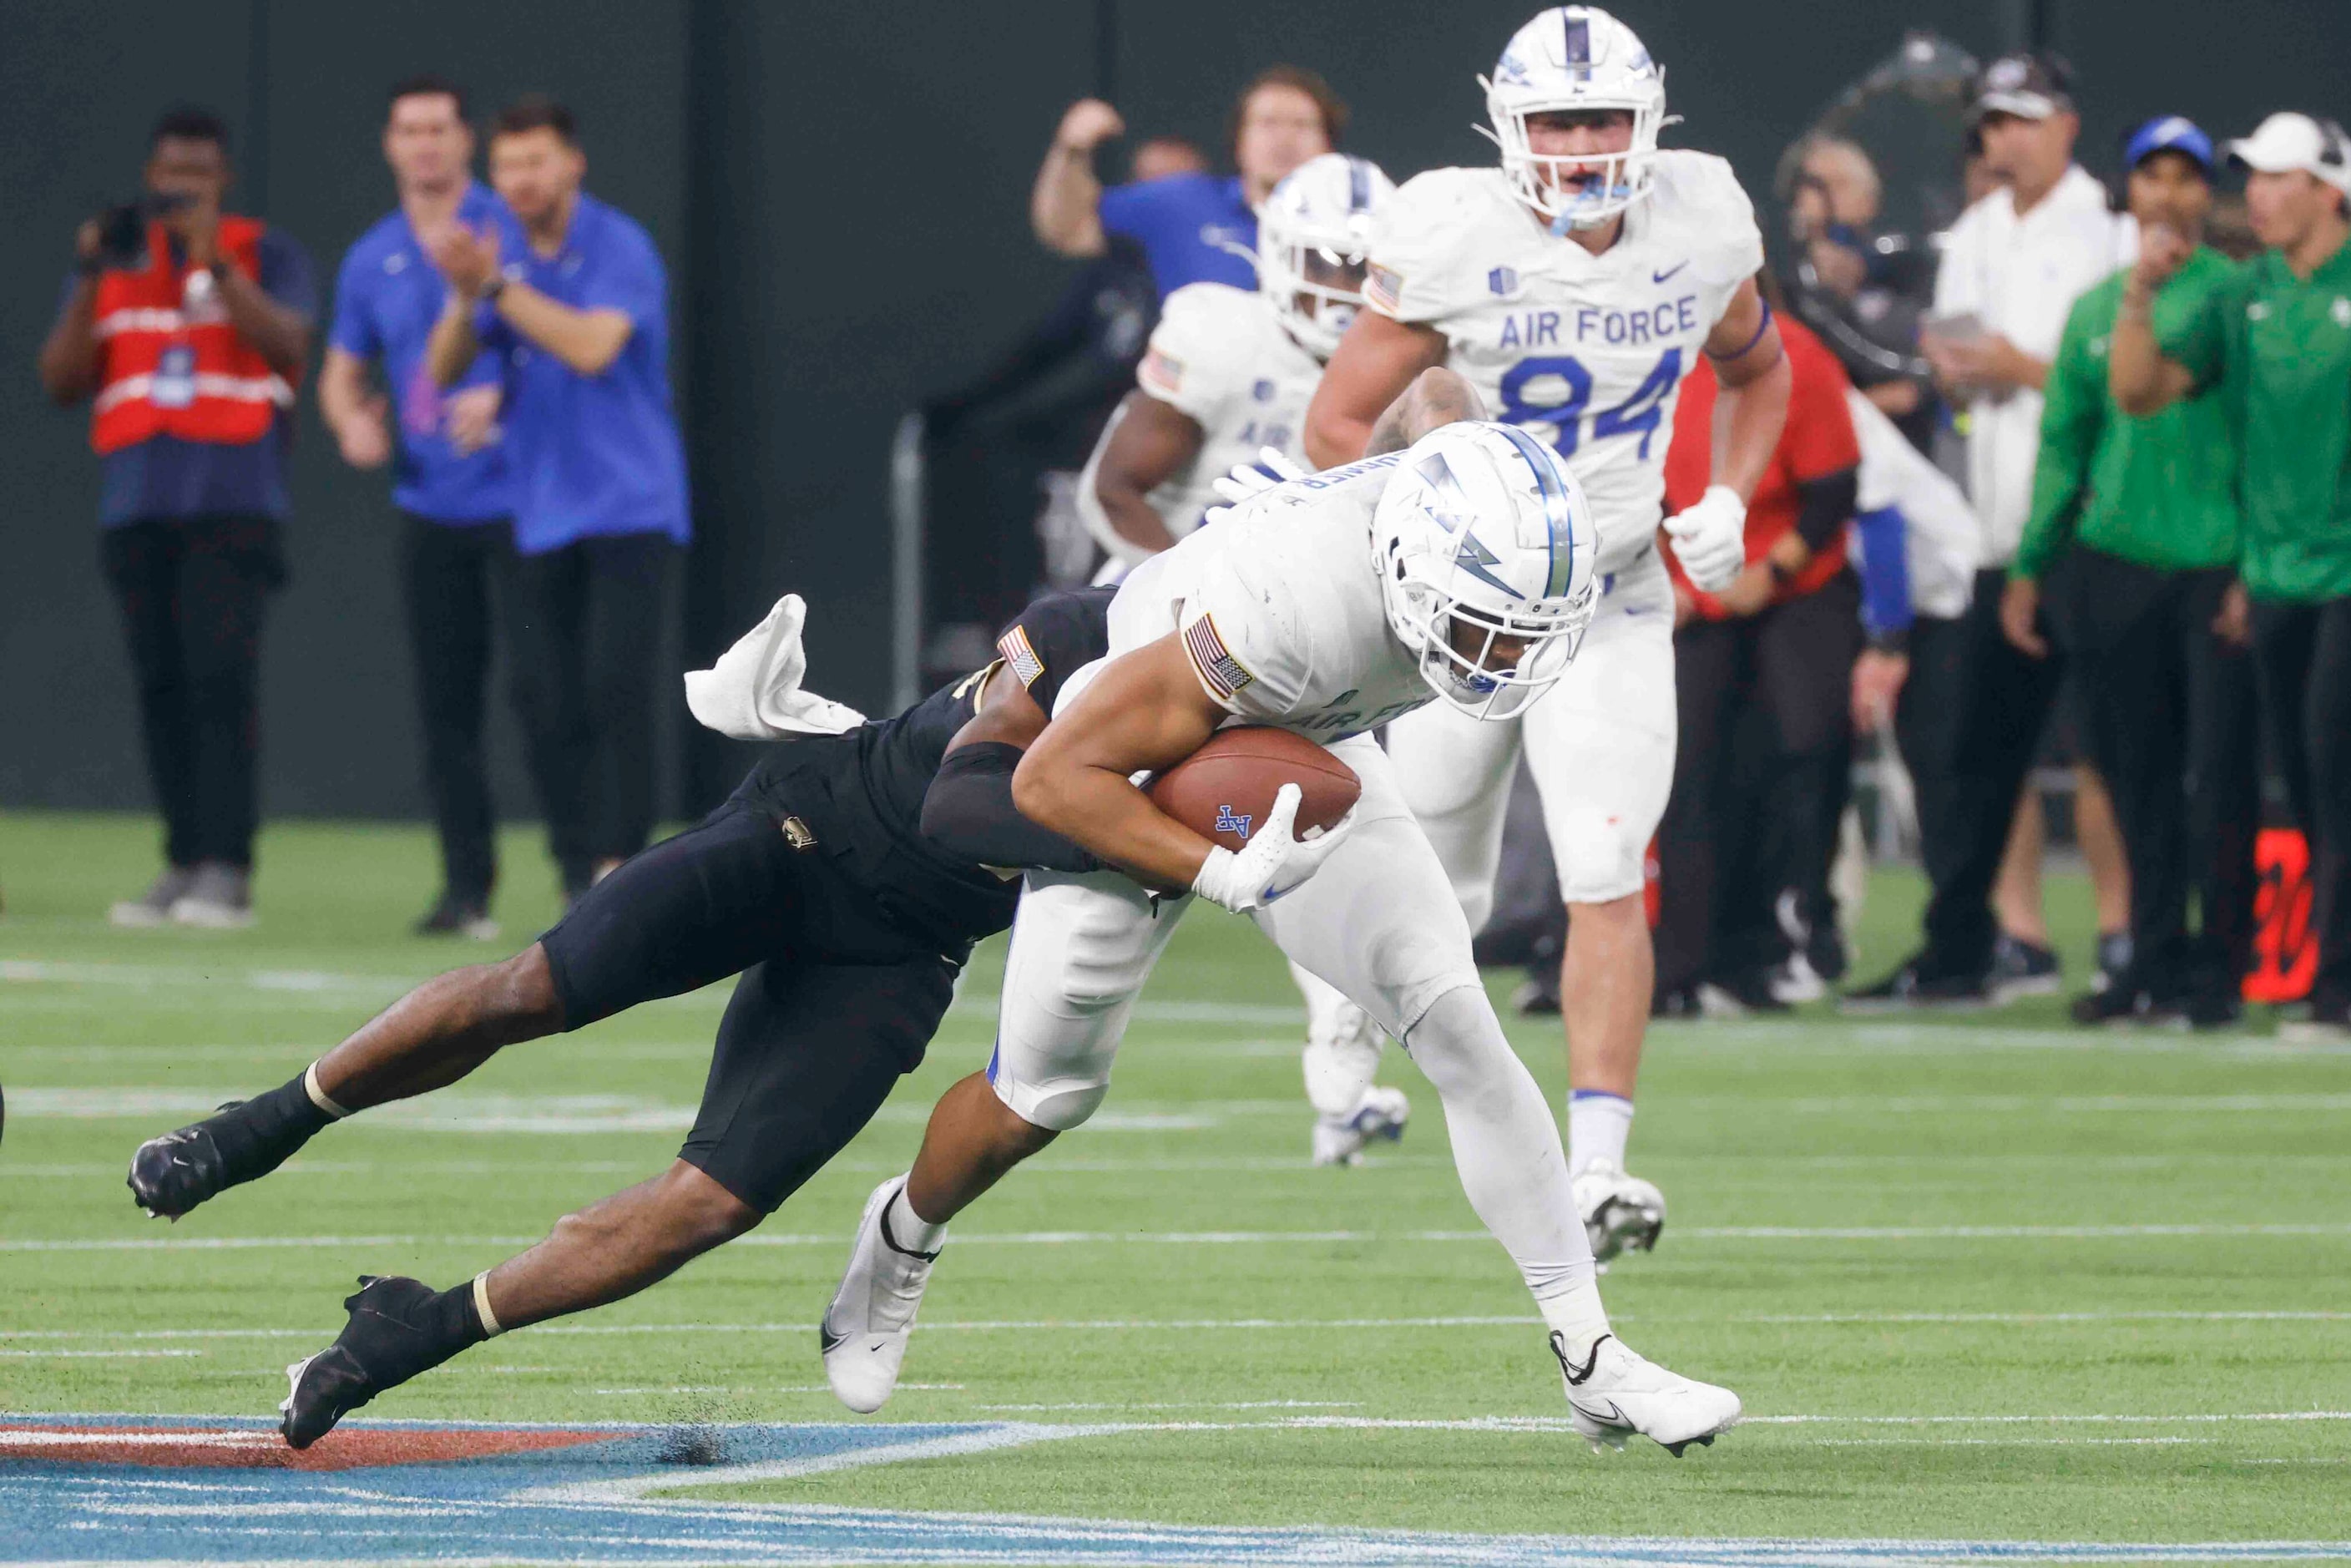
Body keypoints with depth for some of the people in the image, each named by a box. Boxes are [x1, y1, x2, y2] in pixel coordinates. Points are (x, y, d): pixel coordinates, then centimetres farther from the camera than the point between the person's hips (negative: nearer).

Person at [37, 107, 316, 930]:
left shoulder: (265, 253, 6)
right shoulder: (113, 261, 16)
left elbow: (288, 346, -11)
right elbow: (61, 382, 9)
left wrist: (214, 263, -18)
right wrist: (90, 282, -4)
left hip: (234, 506, -4)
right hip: (135, 511, 4)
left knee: (221, 674, -15)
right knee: (159, 683, 2)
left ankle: (226, 870, -18)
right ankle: (183, 864, 6)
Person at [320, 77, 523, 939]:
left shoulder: (511, 231, -2)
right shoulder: (371, 259, 12)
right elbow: (341, 370, 20)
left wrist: (500, 395, -23)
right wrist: (352, 422, -2)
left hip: (516, 501, -5)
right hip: (429, 508, 5)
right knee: (444, 703, 4)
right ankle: (466, 888, 9)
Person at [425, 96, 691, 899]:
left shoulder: (619, 249, -7)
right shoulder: (509, 263, 12)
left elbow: (593, 346, -21)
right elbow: (446, 368, 6)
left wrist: (498, 286, -21)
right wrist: (466, 296, -13)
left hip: (629, 508, -6)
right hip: (545, 519, 6)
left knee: (616, 683, -16)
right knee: (548, 703, 2)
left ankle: (618, 863, -17)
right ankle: (578, 877, 8)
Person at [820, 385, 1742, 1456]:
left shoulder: (1506, 538, -27)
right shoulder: (1298, 612, -46)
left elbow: (1428, 397, 0)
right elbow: (1054, 778, -36)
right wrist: (1226, 875, -43)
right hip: (1134, 774, -5)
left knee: (1457, 1026, -13)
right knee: (1042, 1099, 11)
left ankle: (1591, 1361, -9)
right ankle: (904, 1237, 46)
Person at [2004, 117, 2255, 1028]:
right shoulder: (2095, 310, 14)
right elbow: (2063, 441, 19)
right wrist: (2030, 568, 14)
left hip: (2214, 567, -4)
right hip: (2116, 567, 4)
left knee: (2219, 772, -5)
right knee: (2135, 773, 6)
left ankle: (2219, 965, 1)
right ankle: (2155, 959, 13)